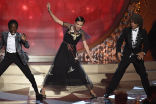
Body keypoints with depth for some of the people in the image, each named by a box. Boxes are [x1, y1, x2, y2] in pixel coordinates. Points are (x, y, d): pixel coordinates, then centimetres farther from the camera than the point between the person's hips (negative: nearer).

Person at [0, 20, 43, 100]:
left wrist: (24, 40, -33)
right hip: (8, 56, 3)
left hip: (17, 56, -3)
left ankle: (37, 92, 5)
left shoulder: (19, 36, -10)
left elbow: (27, 46, -15)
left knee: (29, 75, -6)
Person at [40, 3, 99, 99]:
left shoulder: (82, 33, -4)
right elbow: (57, 20, -15)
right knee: (55, 69, -2)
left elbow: (85, 45, 2)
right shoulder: (69, 27, -12)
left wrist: (91, 58, 2)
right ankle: (44, 89, 11)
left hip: (73, 53, 2)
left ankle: (91, 90, 13)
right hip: (63, 51, -2)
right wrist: (50, 11, -28)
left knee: (80, 71, 1)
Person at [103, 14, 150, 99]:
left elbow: (146, 44, 2)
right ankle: (108, 92, -2)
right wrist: (118, 51, -12)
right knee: (118, 72, -6)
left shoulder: (143, 32, -1)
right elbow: (119, 41, 2)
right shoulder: (126, 30, -2)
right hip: (126, 54, 0)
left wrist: (143, 52, -18)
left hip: (137, 55, 1)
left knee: (143, 74, 6)